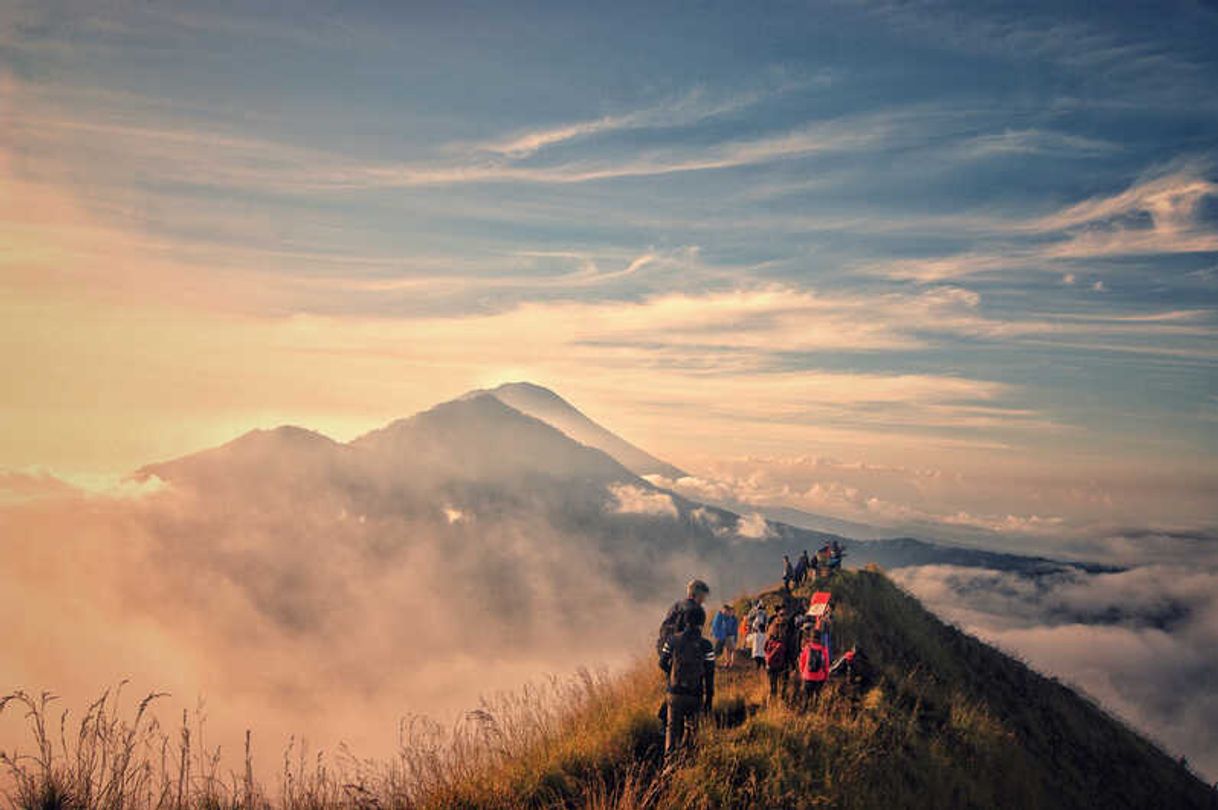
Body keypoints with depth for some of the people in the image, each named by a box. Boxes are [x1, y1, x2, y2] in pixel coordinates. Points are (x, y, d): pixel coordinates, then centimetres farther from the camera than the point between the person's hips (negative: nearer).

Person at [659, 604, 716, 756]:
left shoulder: (672, 641, -4)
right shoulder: (706, 645, -10)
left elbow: (662, 663, 6)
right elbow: (709, 674, -7)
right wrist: (709, 698, 3)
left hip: (675, 692, 1)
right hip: (695, 695, -1)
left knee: (673, 728, 11)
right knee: (691, 728, 18)